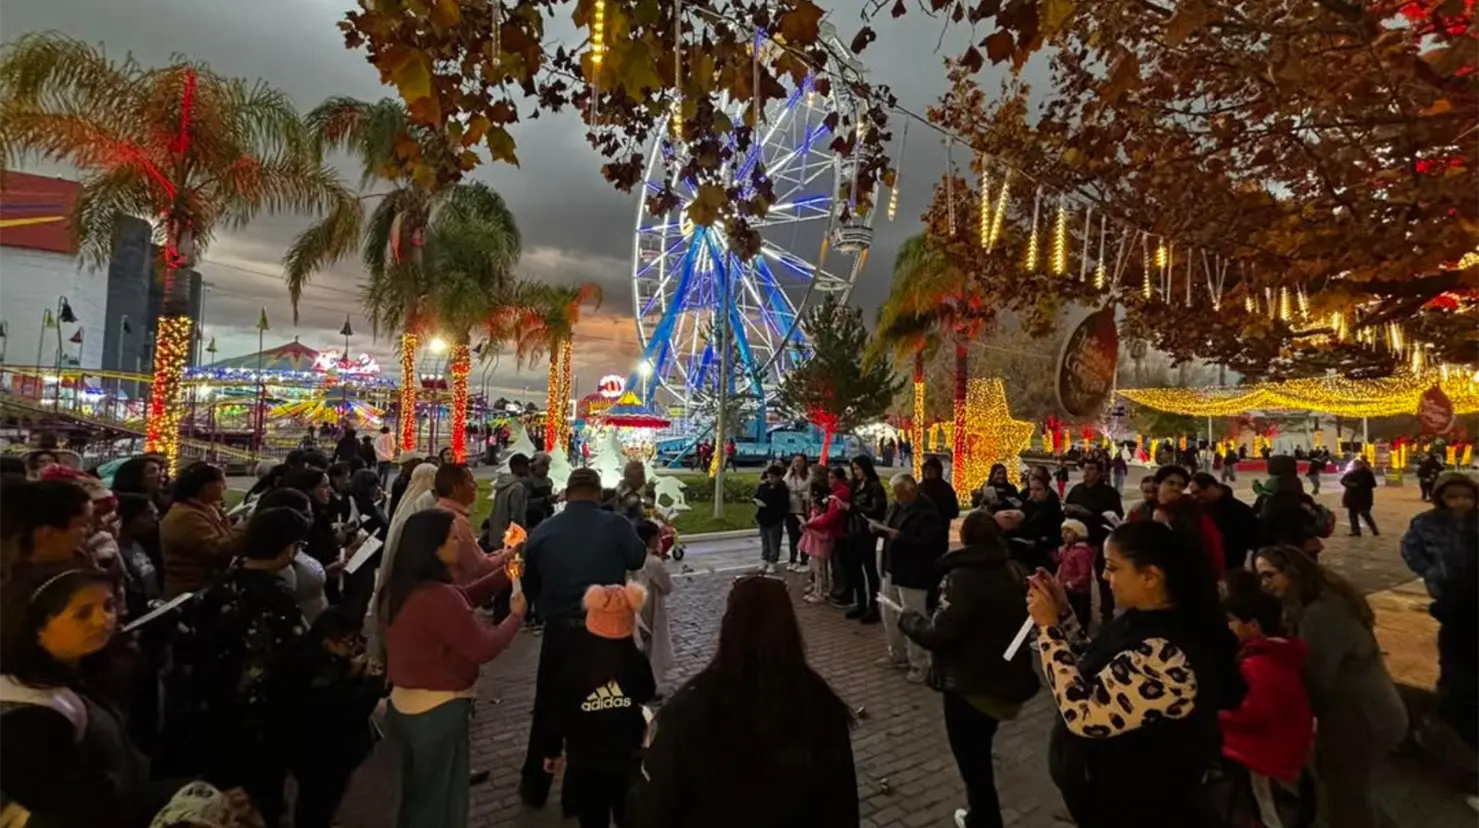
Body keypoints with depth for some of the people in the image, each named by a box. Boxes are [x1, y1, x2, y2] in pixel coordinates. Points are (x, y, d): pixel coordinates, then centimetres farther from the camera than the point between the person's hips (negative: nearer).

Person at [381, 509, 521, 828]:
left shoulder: (401, 586, -1)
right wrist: (515, 614, -10)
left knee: (416, 794, 28)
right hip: (437, 711, -8)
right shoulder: (438, 597, -31)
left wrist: (503, 574, 1)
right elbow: (483, 648, -26)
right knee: (440, 800, 15)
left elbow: (461, 600, 8)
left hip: (405, 703, 9)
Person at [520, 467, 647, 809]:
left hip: (559, 632, 1)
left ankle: (535, 788, 36)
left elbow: (529, 584, 8)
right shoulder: (617, 525, -12)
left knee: (548, 709, 20)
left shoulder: (542, 531, -5)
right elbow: (638, 560, 8)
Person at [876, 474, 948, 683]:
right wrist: (880, 529, -7)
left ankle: (919, 665, 16)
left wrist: (900, 537, -31)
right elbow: (889, 528, 16)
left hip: (912, 575, -8)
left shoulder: (927, 512, -19)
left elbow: (929, 544, -26)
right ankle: (897, 654, 36)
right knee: (890, 616, 18)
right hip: (892, 570, 8)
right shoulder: (895, 505, 7)